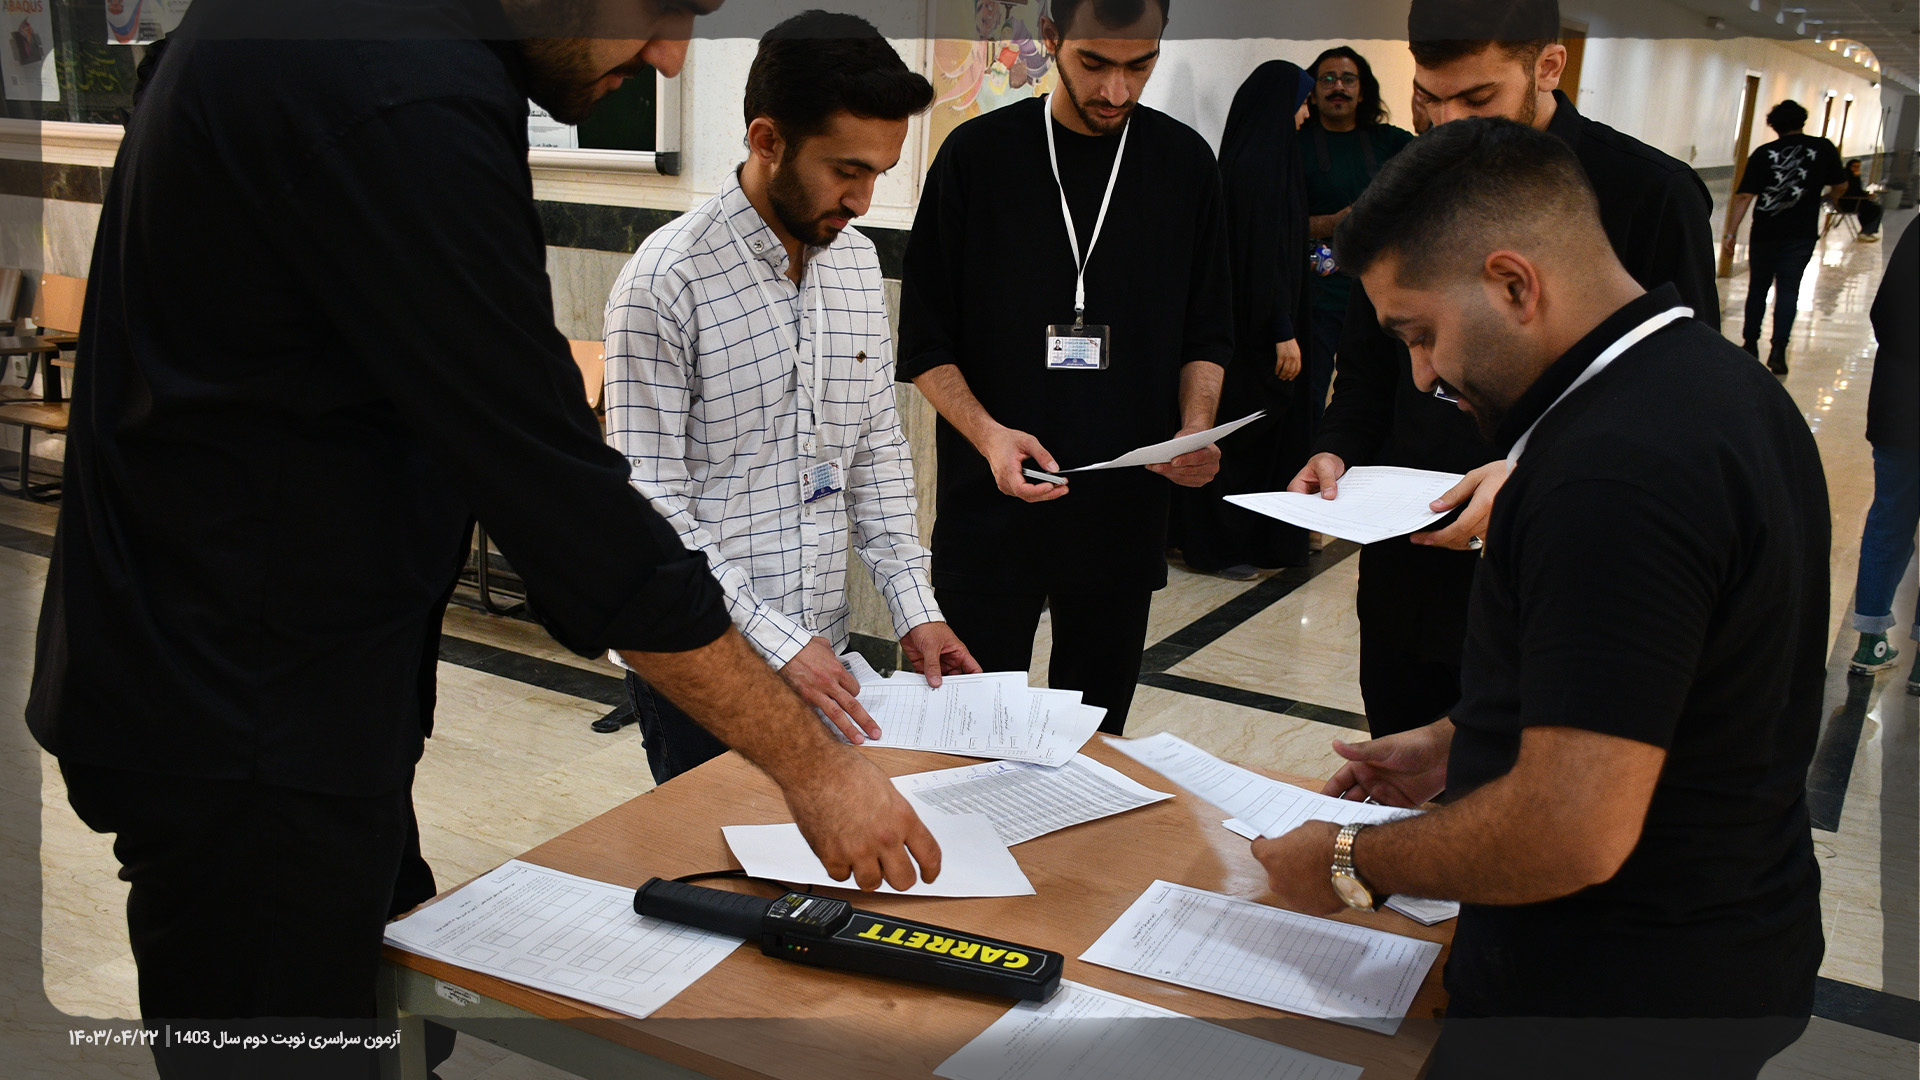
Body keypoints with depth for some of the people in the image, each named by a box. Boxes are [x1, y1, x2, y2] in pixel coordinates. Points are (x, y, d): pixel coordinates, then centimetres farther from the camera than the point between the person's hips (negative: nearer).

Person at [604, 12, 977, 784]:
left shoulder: (857, 262, 5)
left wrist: (913, 606, 2)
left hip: (823, 651, 6)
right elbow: (651, 503, -17)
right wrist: (773, 641, -22)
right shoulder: (666, 283, -17)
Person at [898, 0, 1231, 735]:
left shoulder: (1183, 161, 6)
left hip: (1125, 513, 2)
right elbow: (925, 343, -1)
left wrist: (1196, 427, -8)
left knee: (1095, 741, 11)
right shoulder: (979, 154, -2)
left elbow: (1206, 335, 12)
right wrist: (987, 434, -18)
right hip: (991, 510, -2)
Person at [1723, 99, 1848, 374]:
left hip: (1765, 234, 0)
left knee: (1758, 289, 14)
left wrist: (1731, 233, -6)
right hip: (1802, 235, 0)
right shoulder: (1824, 149, 0)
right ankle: (1778, 349, -12)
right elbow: (1840, 186, 8)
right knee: (1788, 290, 2)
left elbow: (1744, 196, -7)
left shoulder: (1764, 153, -1)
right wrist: (1824, 197, 30)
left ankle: (1750, 345, 22)